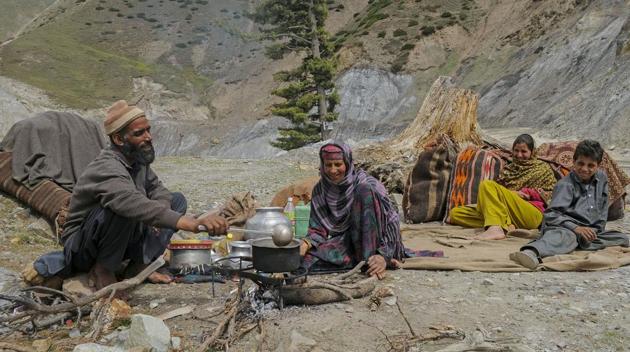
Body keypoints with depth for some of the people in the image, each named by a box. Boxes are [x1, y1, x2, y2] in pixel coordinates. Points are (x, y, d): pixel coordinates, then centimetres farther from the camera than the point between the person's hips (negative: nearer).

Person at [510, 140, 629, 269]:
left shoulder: (602, 178, 13)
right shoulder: (565, 185, -6)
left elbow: (603, 207, 24)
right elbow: (551, 214, -17)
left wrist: (597, 229, 12)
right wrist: (575, 228, -28)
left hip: (590, 230, 7)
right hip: (565, 227, -7)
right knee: (567, 235, -41)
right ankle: (532, 253, -73)